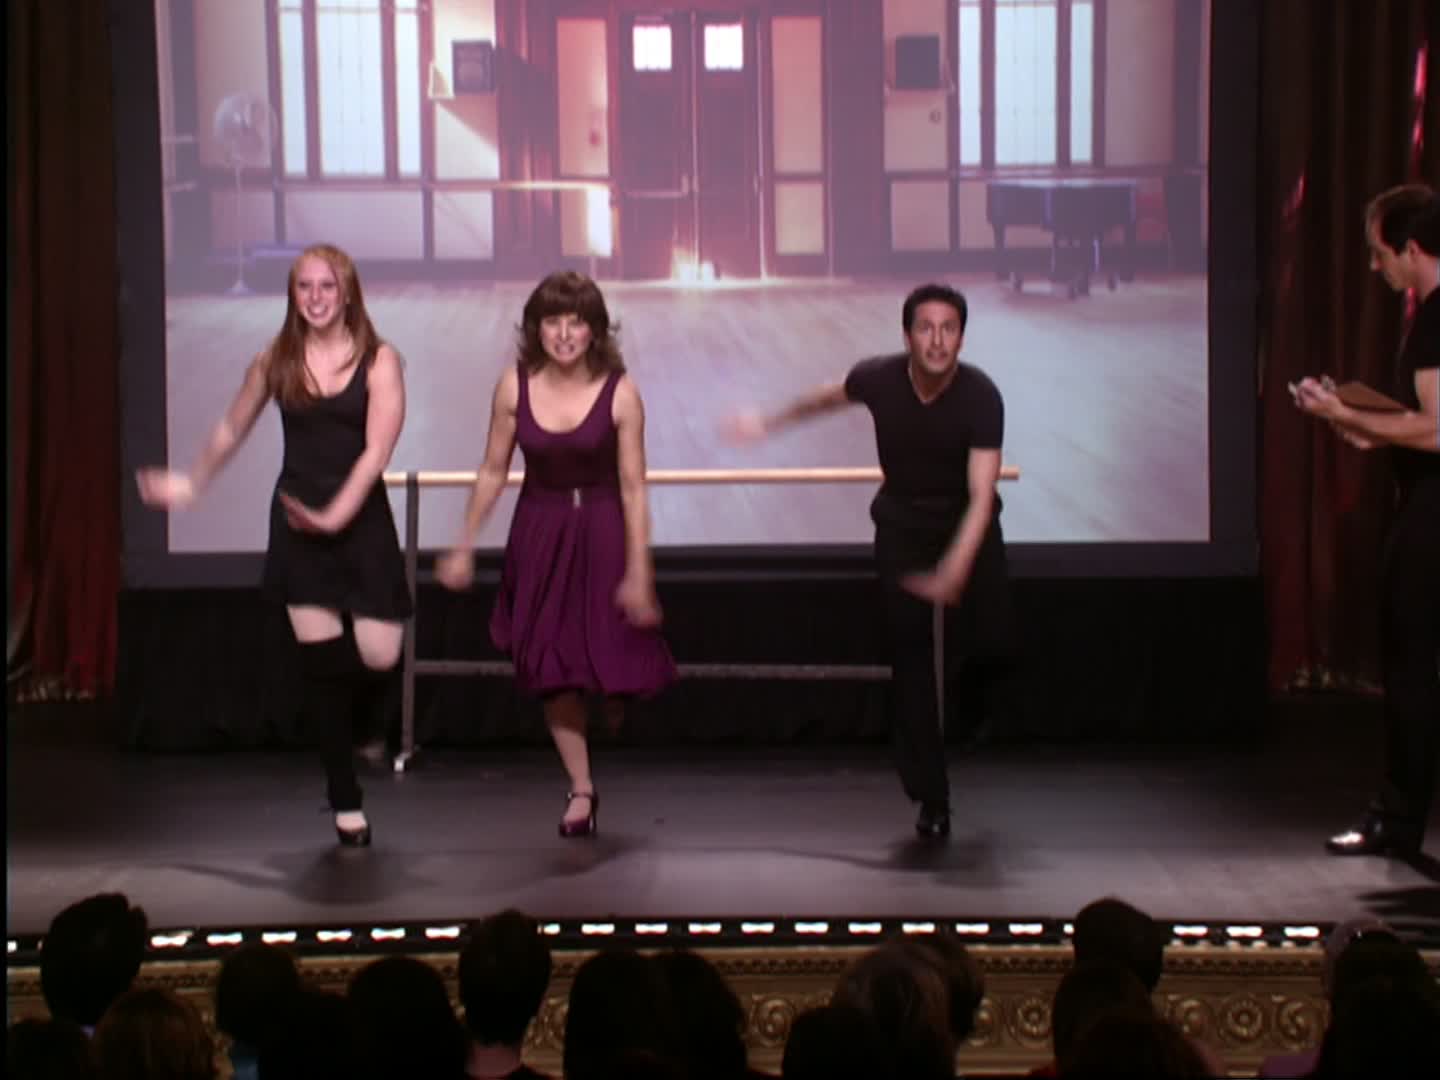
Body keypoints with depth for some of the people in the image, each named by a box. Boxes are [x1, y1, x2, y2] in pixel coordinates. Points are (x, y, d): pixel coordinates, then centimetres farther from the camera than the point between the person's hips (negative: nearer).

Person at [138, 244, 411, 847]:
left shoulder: (378, 361, -5)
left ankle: (353, 727, 27)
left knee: (378, 656, -10)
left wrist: (335, 516, -22)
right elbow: (232, 430, 19)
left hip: (361, 520, -2)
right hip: (297, 522, 2)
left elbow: (377, 450, -13)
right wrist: (192, 485, 26)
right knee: (323, 666, -2)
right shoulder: (275, 362, 4)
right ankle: (346, 803, 7)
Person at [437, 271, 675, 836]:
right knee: (553, 669, 3)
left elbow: (633, 487, -12)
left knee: (613, 657, 0)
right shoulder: (515, 386, -8)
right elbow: (493, 472, 3)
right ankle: (581, 789, 16)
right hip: (539, 532, 2)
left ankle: (617, 697, 40)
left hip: (603, 532, -2)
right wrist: (464, 546, 6)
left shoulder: (619, 393, -14)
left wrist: (638, 572, -14)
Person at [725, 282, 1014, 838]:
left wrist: (952, 573, -45)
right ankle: (931, 797, 2)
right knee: (912, 660, -5)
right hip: (902, 527, 1)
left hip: (966, 527, -1)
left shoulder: (981, 397, -27)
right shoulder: (879, 379, -19)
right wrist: (770, 423, 20)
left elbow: (982, 495, -33)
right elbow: (829, 397, 6)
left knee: (990, 639, -15)